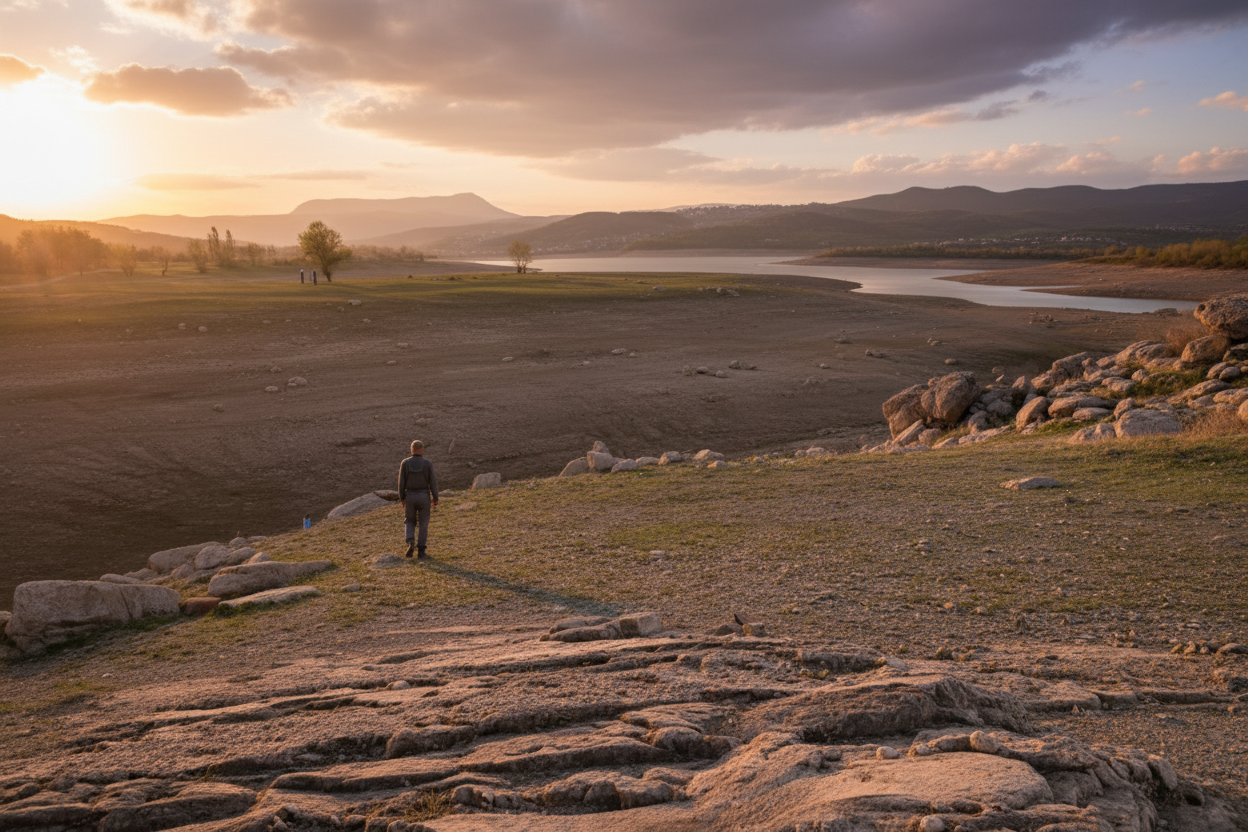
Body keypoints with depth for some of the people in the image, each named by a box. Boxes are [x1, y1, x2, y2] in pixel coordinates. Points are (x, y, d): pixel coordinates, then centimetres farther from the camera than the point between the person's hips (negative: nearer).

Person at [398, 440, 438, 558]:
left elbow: (401, 482, -4)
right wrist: (435, 499, 2)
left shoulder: (405, 463, -5)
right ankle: (420, 552, 6)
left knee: (409, 522, 19)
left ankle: (410, 542, -5)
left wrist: (401, 498, 8)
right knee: (423, 524, 8)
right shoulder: (428, 463, -7)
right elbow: (433, 482, -7)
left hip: (409, 496, 1)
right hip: (424, 497, -1)